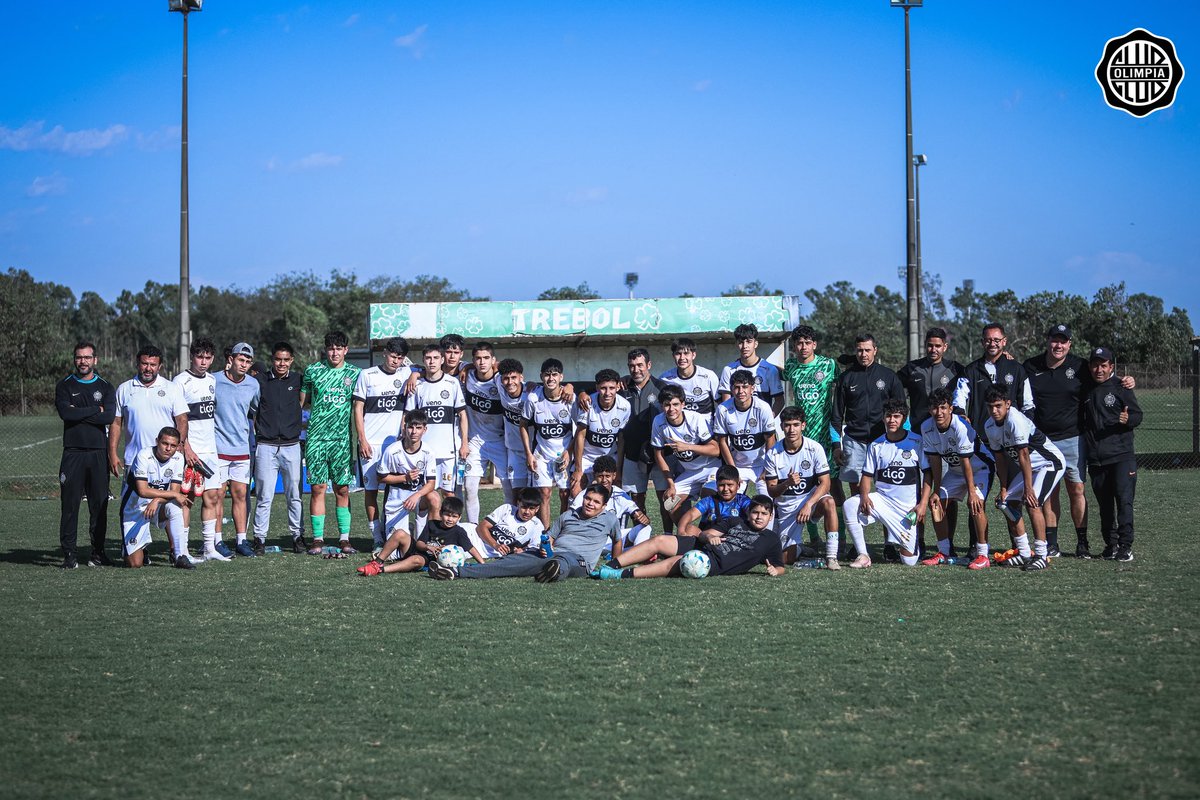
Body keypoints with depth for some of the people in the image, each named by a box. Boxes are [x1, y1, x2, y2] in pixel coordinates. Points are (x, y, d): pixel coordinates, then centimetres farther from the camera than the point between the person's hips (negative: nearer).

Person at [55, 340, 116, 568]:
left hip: (98, 453, 2)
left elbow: (109, 416, -6)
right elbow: (65, 413, -11)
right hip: (73, 452, -1)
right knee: (70, 504, -4)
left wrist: (79, 413, -8)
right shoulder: (65, 386, 8)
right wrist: (95, 410, -6)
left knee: (100, 504, 2)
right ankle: (69, 553, -1)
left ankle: (98, 552, 9)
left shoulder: (105, 387, 11)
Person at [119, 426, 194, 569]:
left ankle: (180, 556, -26)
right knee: (135, 563, -11)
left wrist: (157, 500, -30)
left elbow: (175, 491, -10)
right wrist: (175, 495, -25)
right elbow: (143, 491, -28)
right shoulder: (144, 456, -21)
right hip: (135, 509, -3)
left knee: (174, 507, -34)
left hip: (158, 507, 3)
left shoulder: (178, 458, -6)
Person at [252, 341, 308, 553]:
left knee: (294, 495, 5)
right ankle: (259, 539, 4)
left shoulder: (299, 380, 6)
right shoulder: (260, 381, 5)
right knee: (264, 496, -1)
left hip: (291, 446, 1)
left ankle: (298, 536, 12)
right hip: (266, 446, -1)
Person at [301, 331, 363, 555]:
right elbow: (301, 400, 12)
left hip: (343, 438, 1)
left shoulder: (354, 373, 6)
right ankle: (318, 539, 2)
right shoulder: (312, 371, 4)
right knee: (318, 488, -2)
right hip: (316, 438, -1)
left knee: (342, 490, 2)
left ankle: (344, 538, 6)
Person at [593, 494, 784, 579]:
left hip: (716, 563, -6)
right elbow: (704, 533, 16)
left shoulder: (770, 540, 13)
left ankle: (623, 574, -41)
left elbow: (780, 567, 12)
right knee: (659, 541, -16)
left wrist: (774, 570, -13)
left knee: (676, 562, -32)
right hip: (699, 545, 6)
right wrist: (709, 536, -9)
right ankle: (609, 567, -20)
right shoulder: (735, 522, 23)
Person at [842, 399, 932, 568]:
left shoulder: (917, 442, -2)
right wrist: (864, 496, -15)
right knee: (850, 505, -29)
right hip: (881, 499, 2)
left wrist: (923, 503, -12)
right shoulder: (876, 446, 6)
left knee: (909, 561, -6)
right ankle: (862, 556, -18)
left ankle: (899, 543, 32)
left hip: (908, 506, -2)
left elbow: (928, 474, -2)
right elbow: (867, 476, 6)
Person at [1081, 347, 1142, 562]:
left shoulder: (1120, 387, 0)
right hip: (1095, 459, 4)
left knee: (1124, 500, -12)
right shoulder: (1086, 390, 12)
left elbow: (1138, 415, -2)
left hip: (1121, 455, -4)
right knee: (1104, 504, 9)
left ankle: (1125, 545, -10)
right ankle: (1111, 544, 17)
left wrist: (1127, 420, -22)